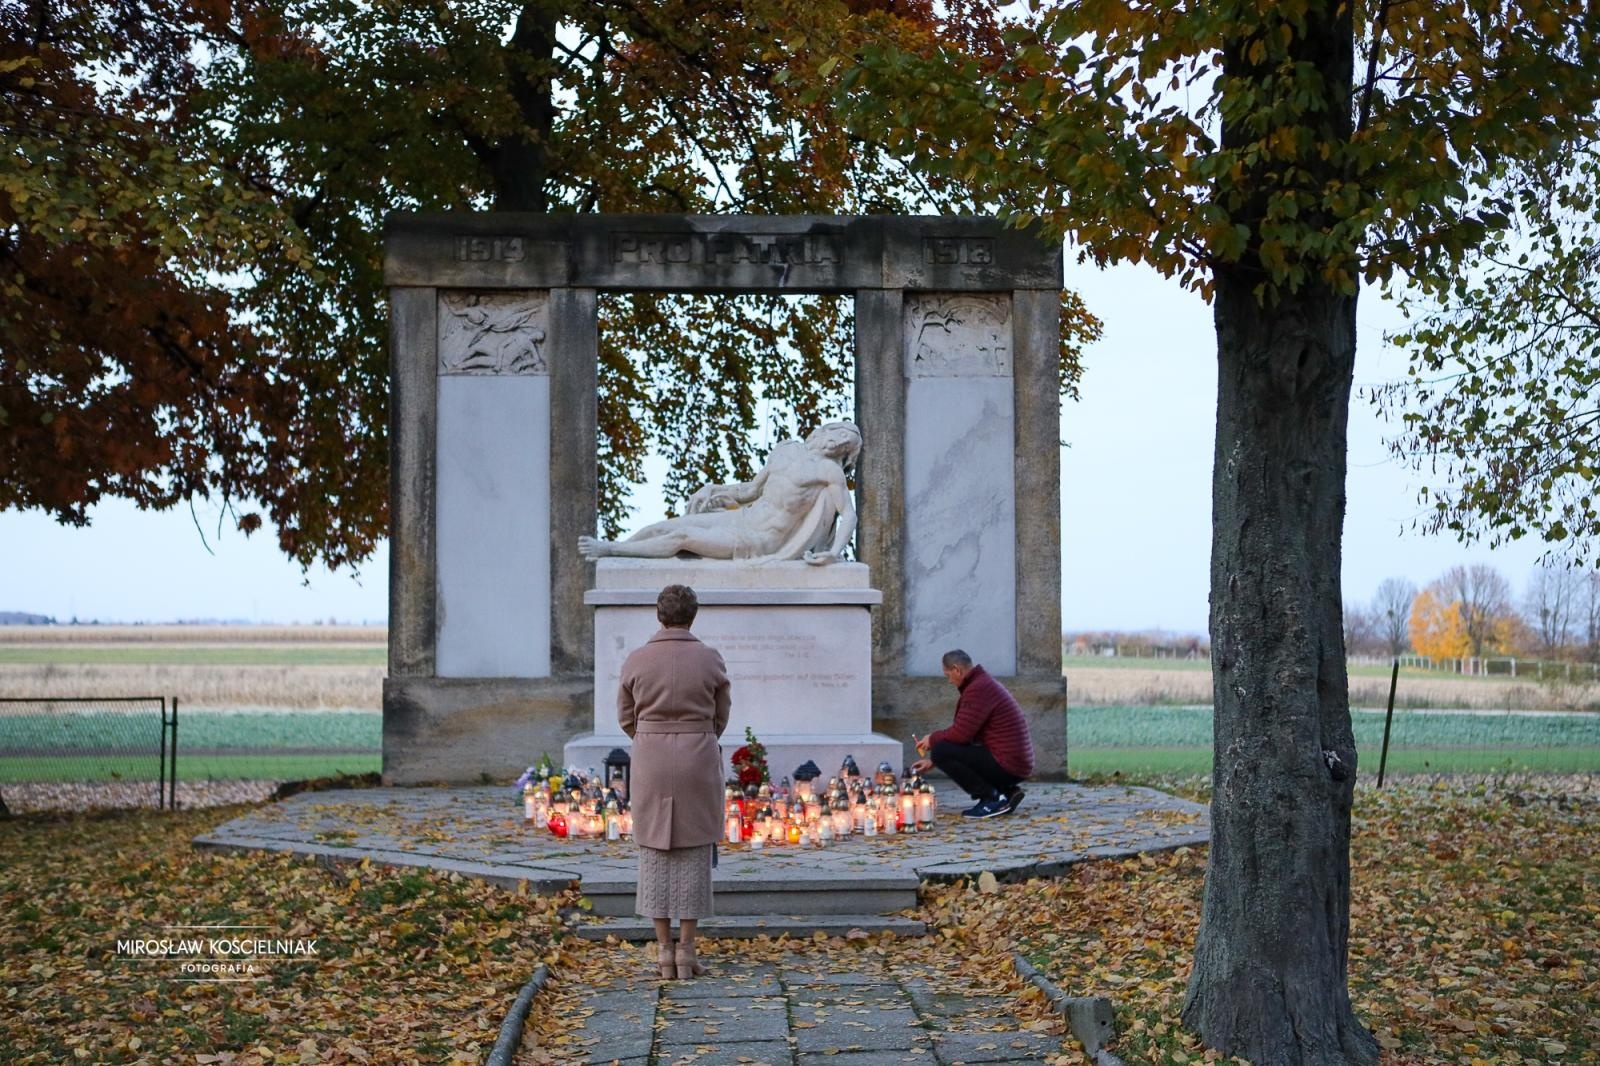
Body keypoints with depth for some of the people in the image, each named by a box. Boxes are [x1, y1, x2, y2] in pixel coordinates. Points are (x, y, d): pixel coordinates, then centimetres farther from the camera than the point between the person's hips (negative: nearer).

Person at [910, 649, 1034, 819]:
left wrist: (933, 739, 1)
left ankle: (992, 798, -10)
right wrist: (932, 761, 24)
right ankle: (1007, 791, 11)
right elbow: (965, 734, 24)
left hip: (1006, 765, -10)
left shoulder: (978, 689, -16)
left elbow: (960, 734, -20)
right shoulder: (985, 683, 18)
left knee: (941, 751, -13)